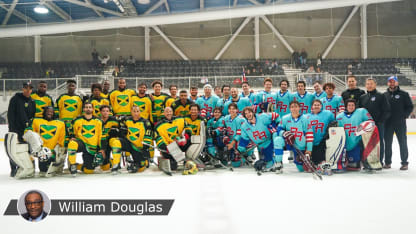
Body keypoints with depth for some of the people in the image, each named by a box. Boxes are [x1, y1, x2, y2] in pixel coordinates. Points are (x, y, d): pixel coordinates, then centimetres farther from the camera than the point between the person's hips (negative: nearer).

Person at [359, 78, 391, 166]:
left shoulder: (381, 96, 2)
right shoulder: (362, 97, 15)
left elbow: (387, 111, -2)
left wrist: (380, 121, -12)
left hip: (378, 125, -4)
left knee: (379, 143, 1)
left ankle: (379, 162, 8)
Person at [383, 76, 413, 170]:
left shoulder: (404, 94, 3)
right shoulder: (384, 95, 10)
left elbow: (410, 107, 2)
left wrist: (404, 116, -8)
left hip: (400, 123, -2)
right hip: (388, 123, 2)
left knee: (403, 143, 1)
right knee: (387, 143, 6)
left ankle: (404, 163, 9)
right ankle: (387, 162, 16)